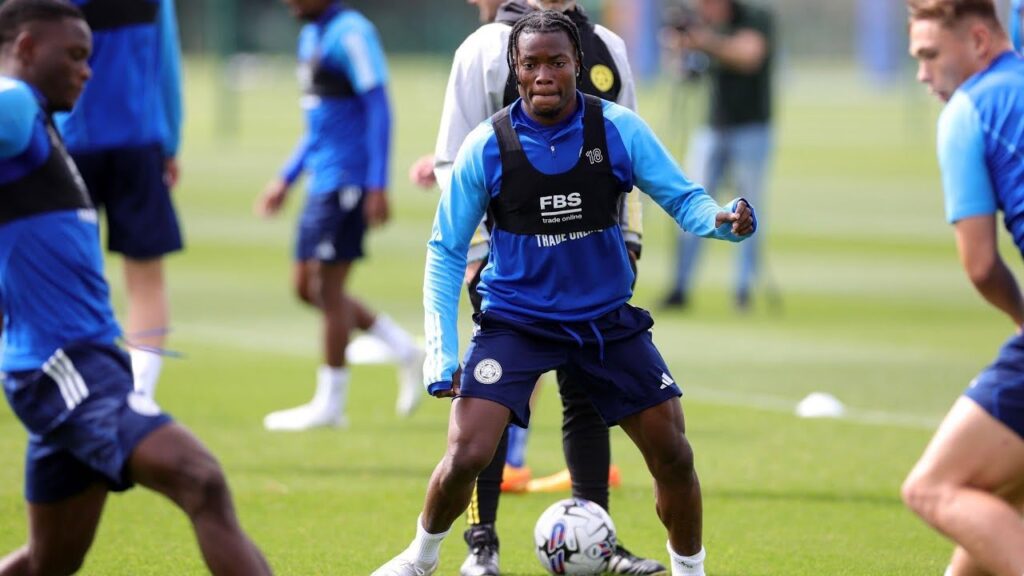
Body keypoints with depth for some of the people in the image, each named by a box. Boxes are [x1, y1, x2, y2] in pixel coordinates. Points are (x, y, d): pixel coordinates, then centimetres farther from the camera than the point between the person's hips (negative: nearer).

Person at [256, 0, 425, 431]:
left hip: (346, 181, -10)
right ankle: (407, 352, 17)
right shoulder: (311, 36, 16)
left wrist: (377, 186, -21)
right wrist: (286, 180, 25)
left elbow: (378, 109, -17)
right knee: (307, 287, 11)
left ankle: (330, 403, 5)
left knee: (327, 287, -4)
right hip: (322, 181, 10)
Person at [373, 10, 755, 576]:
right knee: (466, 455, -16)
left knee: (673, 455, 0)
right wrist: (440, 353, -10)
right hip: (515, 320, -2)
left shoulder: (619, 129, -9)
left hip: (607, 319, 2)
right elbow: (445, 251, -3)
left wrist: (722, 220, -28)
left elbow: (682, 198, -4)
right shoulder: (485, 147, -11)